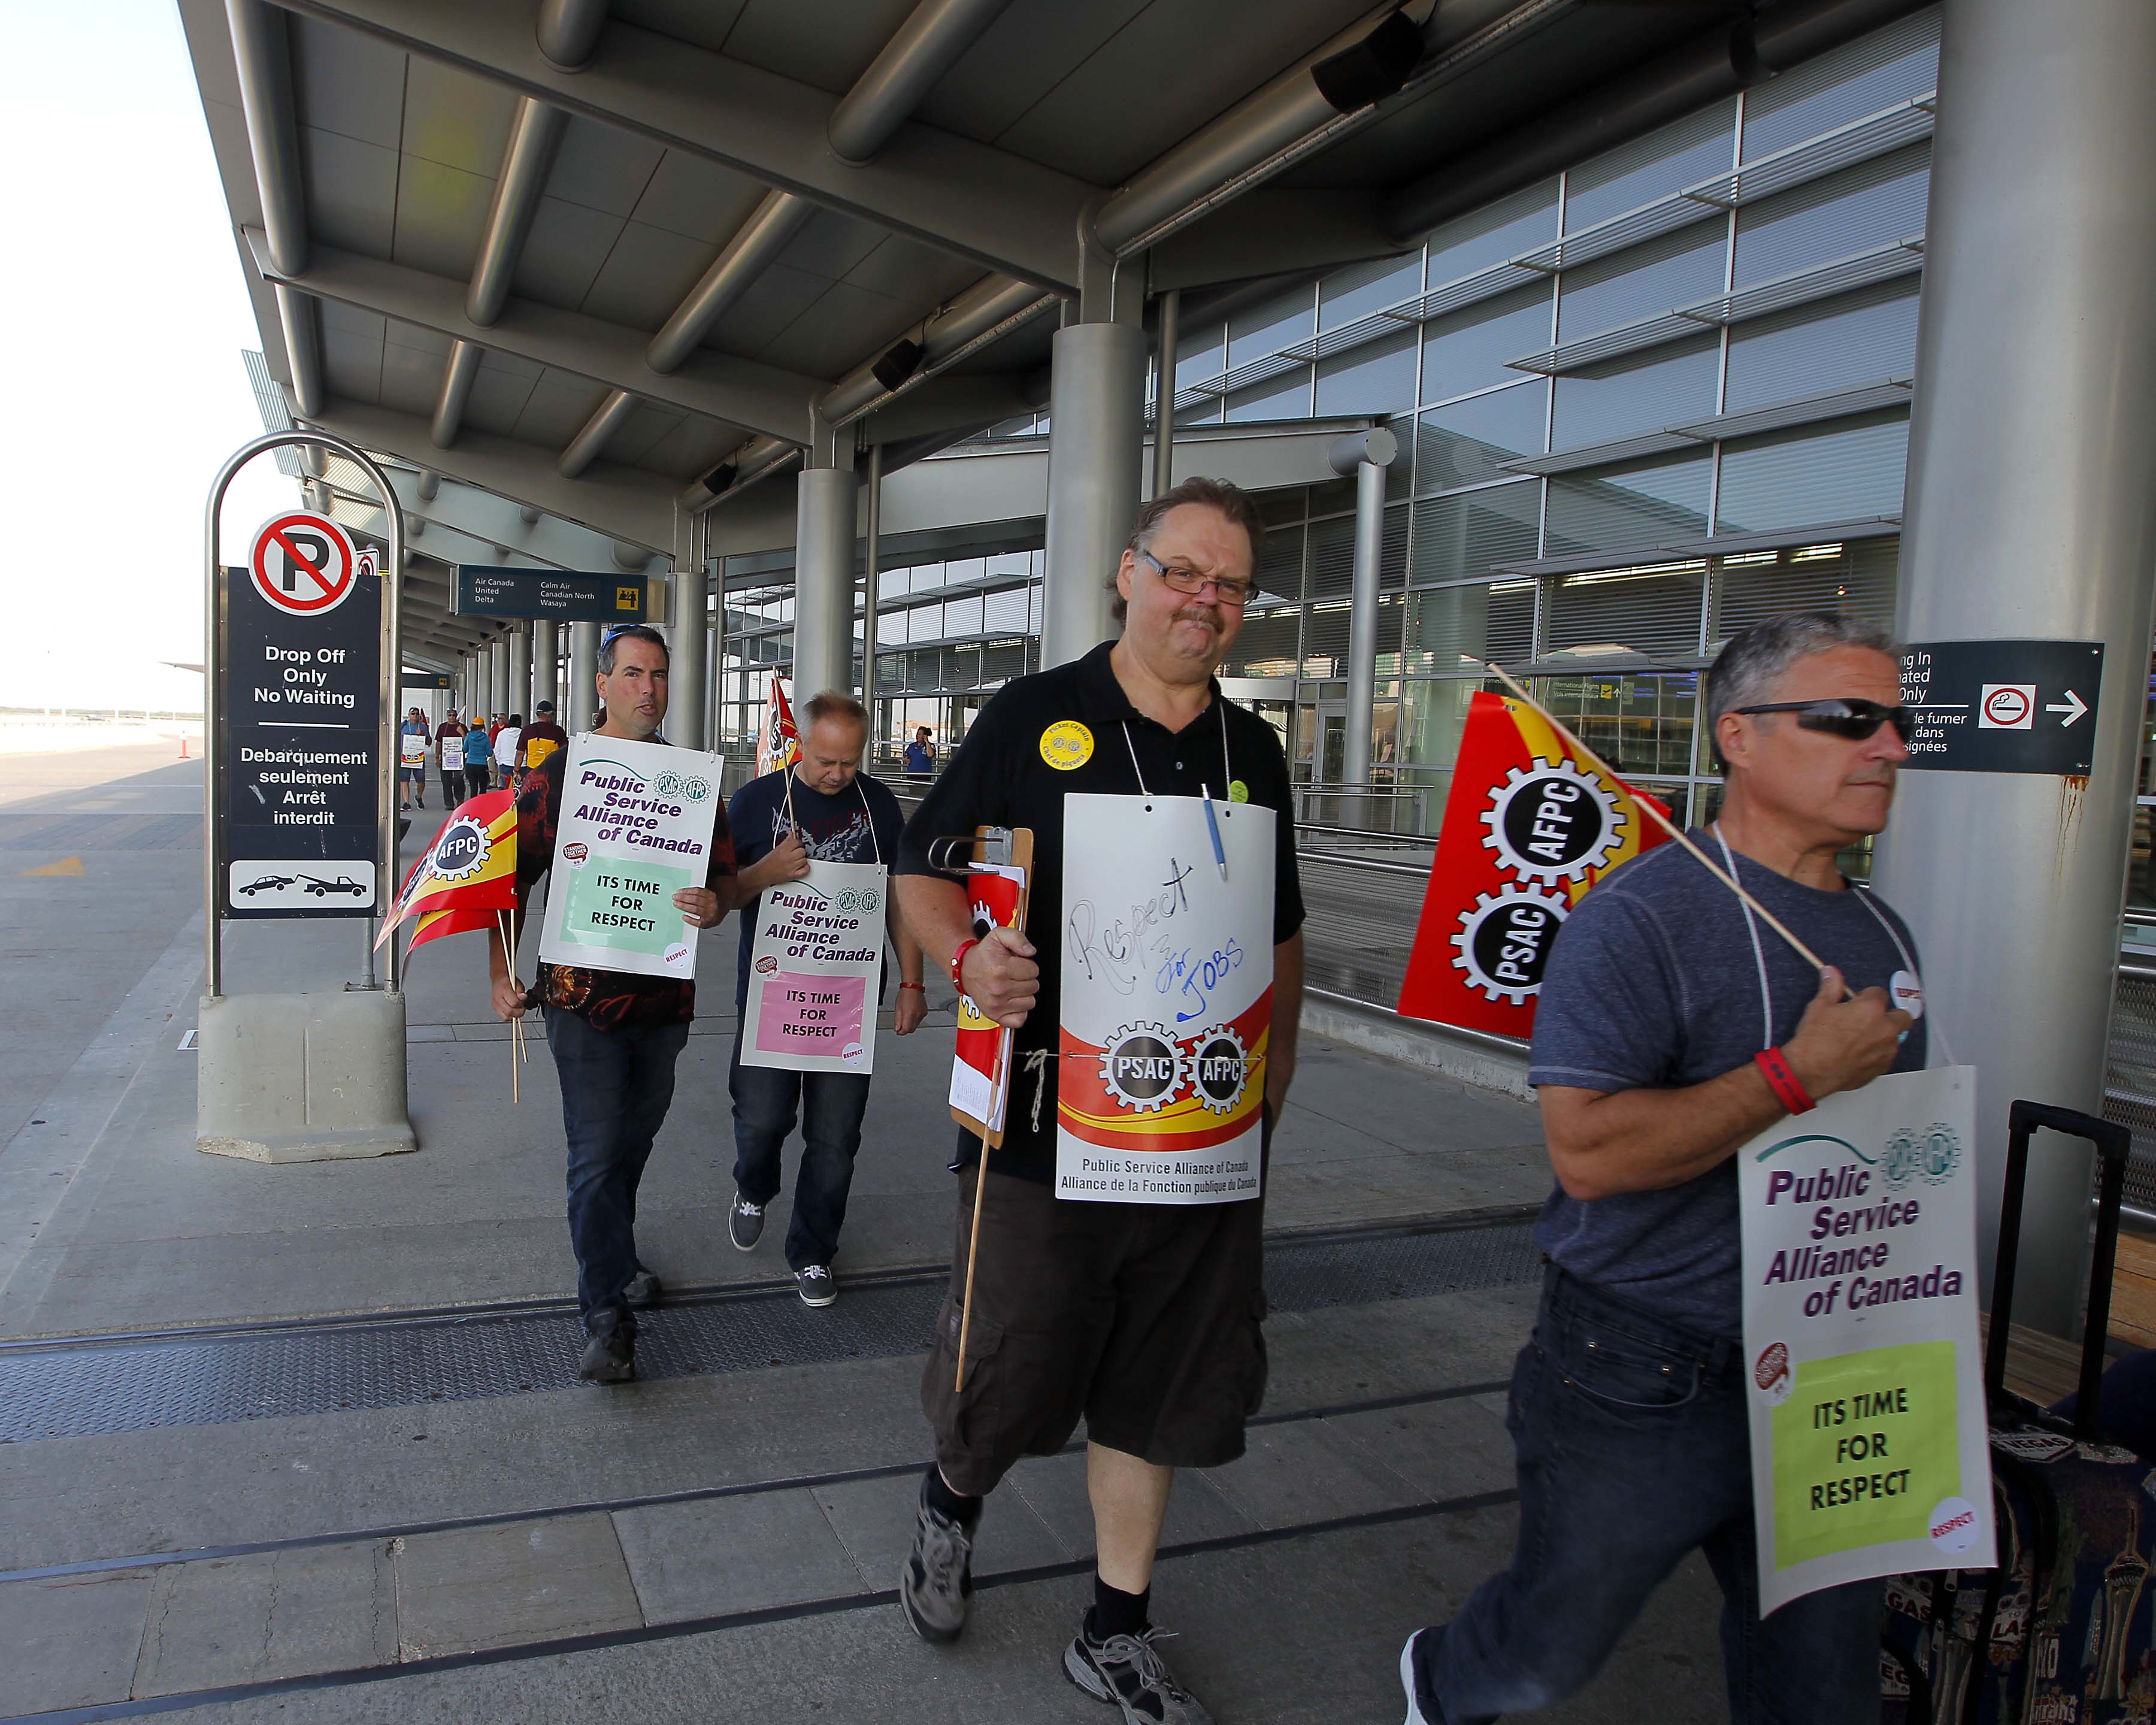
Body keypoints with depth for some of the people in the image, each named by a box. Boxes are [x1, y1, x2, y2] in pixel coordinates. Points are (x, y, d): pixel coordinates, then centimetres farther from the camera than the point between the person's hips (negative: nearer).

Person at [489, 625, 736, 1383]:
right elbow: (513, 877, 0)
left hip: (665, 998, 4)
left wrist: (715, 903, -15)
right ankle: (607, 1315, 0)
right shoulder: (560, 771, -3)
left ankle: (610, 1261, 41)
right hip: (584, 997, -4)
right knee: (596, 1155, -5)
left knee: (633, 1143, 19)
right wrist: (502, 974, -6)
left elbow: (726, 871, 9)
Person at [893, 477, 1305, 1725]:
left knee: (1157, 1397, 14)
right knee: (1009, 1376, 7)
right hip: (1042, 1119, -3)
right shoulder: (1033, 718, -4)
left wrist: (1273, 1084, 9)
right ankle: (955, 1498, 43)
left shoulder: (1255, 752, 8)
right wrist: (968, 957, -21)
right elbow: (923, 875, -1)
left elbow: (1283, 937, 16)